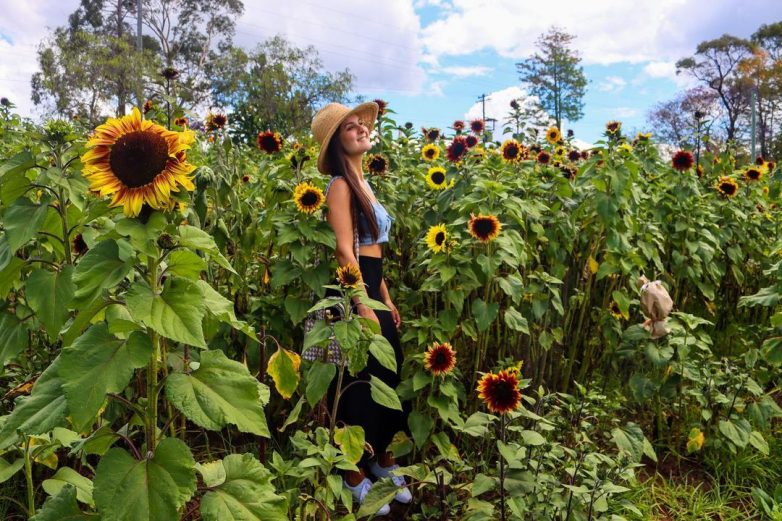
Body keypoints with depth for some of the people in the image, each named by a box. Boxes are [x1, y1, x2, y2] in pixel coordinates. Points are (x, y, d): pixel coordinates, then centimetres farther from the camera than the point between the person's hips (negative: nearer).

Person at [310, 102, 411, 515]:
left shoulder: (363, 182, 15)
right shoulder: (340, 185, -12)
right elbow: (345, 251, -20)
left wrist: (386, 298, 17)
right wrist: (364, 307, -23)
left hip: (372, 288, 9)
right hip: (353, 292, -9)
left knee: (388, 374, 17)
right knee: (360, 382, 2)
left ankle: (383, 458, 35)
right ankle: (355, 474, 21)